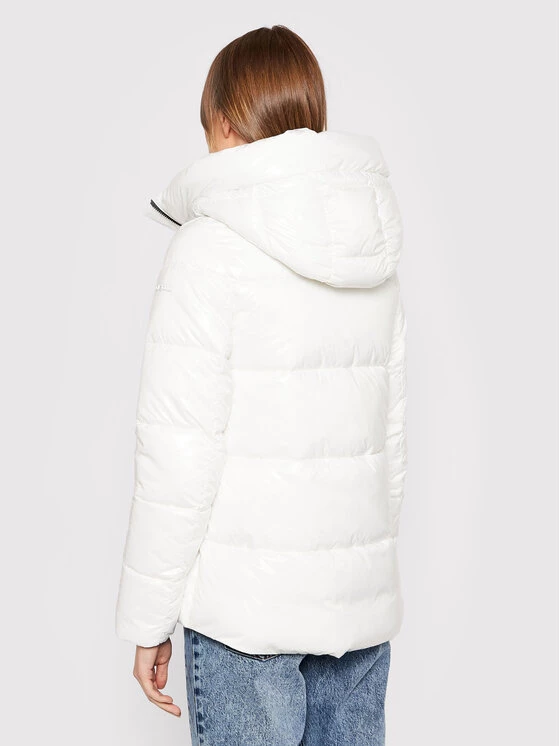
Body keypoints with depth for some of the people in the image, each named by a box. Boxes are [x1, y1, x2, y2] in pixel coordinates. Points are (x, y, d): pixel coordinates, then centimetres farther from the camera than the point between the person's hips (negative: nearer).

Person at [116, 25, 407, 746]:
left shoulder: (212, 244, -12)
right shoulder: (373, 252, 6)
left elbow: (181, 452, -14)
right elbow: (391, 434, 10)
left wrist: (147, 619, -6)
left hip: (247, 604, -5)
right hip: (361, 602, 6)